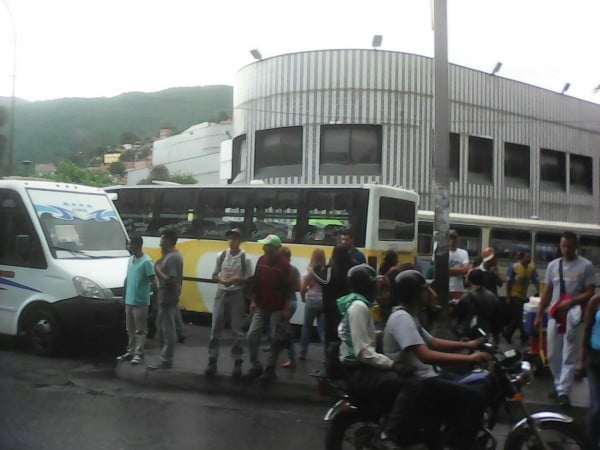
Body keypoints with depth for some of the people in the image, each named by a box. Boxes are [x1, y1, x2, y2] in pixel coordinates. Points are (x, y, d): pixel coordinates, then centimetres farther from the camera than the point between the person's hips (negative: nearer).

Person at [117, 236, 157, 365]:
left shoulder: (146, 262, -15)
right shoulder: (131, 259, 11)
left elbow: (153, 282, -15)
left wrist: (145, 292, -10)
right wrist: (125, 295, 18)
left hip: (140, 302, -8)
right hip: (129, 301, 8)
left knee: (140, 329, 0)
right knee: (130, 329, 15)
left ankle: (139, 353, 5)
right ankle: (130, 351, 24)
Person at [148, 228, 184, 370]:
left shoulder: (173, 257, -19)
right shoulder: (173, 255, 14)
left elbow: (171, 279, -24)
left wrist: (159, 271, -13)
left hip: (168, 297, -11)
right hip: (165, 296, 11)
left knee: (167, 329, -5)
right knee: (162, 326, 17)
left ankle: (166, 360, 0)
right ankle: (165, 356, 25)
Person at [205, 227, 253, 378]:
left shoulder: (245, 259, -6)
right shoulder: (221, 256, 3)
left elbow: (249, 280, -3)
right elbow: (214, 275, 10)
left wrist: (237, 279, -20)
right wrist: (220, 278, -11)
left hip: (237, 296, -3)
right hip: (221, 294, 3)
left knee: (237, 330, 3)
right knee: (215, 328, 4)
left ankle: (237, 362, 11)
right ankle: (212, 361, 11)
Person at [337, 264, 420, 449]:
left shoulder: (354, 302, 14)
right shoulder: (359, 306, -18)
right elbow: (363, 352, -24)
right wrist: (392, 364, -26)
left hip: (357, 366, 11)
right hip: (358, 370, -11)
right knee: (411, 385, -24)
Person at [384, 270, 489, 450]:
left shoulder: (408, 315, 14)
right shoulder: (402, 317, -20)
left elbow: (433, 342, 19)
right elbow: (426, 355, -30)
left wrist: (467, 345, 9)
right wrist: (469, 358, -29)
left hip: (421, 378, 11)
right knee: (473, 398, -14)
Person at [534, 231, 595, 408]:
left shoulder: (585, 266, -5)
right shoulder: (553, 265, 8)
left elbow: (590, 293, -7)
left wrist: (571, 302, -22)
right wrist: (538, 315, 9)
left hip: (574, 317, -5)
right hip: (554, 315, 5)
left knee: (569, 357, -2)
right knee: (553, 355, 12)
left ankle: (564, 392, 2)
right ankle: (559, 386, 27)